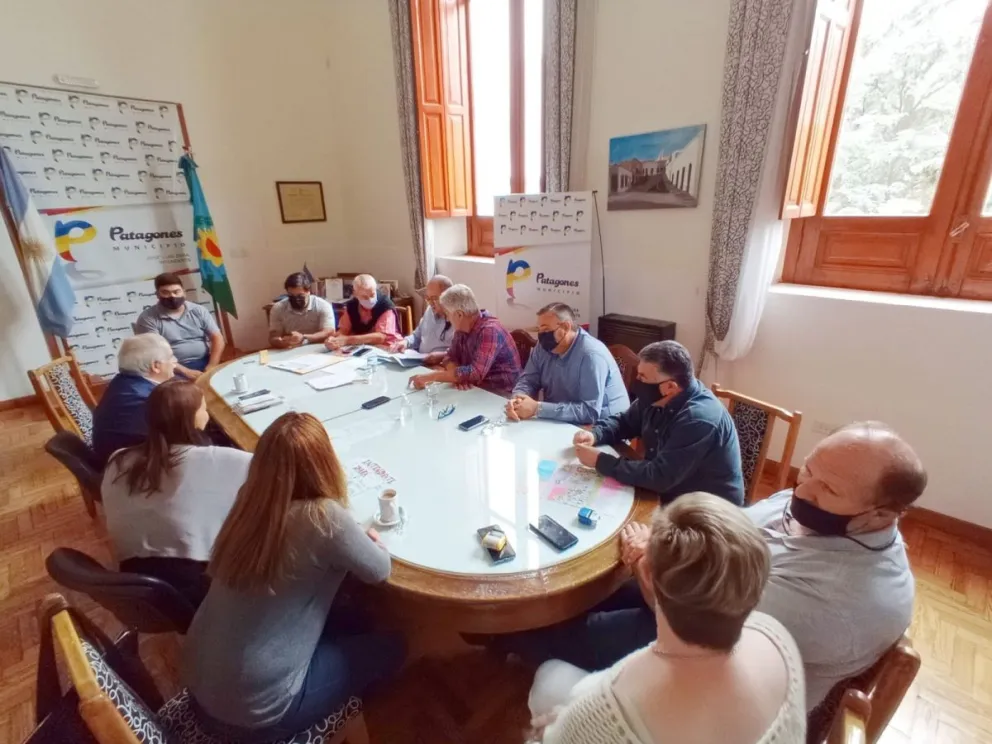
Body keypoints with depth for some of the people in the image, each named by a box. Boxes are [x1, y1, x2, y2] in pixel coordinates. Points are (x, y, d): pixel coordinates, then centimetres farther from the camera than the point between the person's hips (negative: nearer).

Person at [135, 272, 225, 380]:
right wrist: (186, 372, -17)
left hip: (205, 363, 3)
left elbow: (217, 338, 2)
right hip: (175, 370, -3)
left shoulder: (199, 310, 8)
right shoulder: (148, 318, 0)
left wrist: (211, 367, -13)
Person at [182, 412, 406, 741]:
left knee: (344, 620, 22)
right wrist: (371, 540, 9)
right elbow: (379, 571, -12)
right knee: (389, 648, 12)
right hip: (253, 713, -6)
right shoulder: (324, 518, -29)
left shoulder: (249, 500, -10)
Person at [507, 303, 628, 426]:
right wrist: (518, 399, -20)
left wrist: (538, 408, -31)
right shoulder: (544, 346, -3)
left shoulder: (592, 355, -25)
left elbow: (590, 412, -31)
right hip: (564, 423, 6)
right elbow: (528, 380, 3)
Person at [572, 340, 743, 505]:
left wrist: (601, 461, -27)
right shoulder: (656, 397, -5)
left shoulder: (699, 419, -31)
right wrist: (595, 435, -10)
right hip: (669, 493, 7)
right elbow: (623, 421, 10)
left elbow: (658, 477, -33)